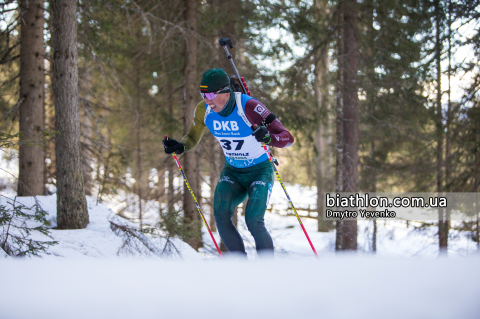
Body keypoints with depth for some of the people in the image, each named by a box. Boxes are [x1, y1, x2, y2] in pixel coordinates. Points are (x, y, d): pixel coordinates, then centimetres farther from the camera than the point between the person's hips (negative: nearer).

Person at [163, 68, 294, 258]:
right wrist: (180, 146, -16)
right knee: (221, 215, -19)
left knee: (253, 221, -22)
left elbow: (287, 138, -28)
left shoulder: (248, 107, -28)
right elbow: (193, 138, 7)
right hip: (232, 172, 5)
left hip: (260, 171, -5)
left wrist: (268, 138, -50)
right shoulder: (204, 110, -12)